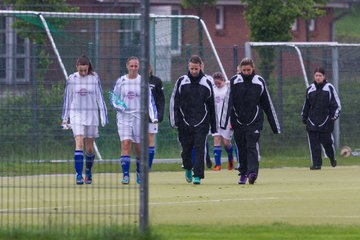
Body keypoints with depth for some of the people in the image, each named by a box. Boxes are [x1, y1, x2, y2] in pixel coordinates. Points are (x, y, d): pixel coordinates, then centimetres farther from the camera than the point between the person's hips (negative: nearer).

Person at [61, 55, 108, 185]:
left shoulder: (94, 78, -1)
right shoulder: (72, 79, 0)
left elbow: (100, 97, 3)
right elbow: (67, 98, 7)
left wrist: (103, 115, -1)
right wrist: (65, 118, 8)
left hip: (91, 115, 1)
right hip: (76, 114, -1)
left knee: (89, 148, 7)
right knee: (79, 144, -15)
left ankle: (88, 171, 29)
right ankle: (79, 175, -19)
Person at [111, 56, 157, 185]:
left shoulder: (142, 81, 2)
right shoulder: (121, 81, 4)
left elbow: (149, 100, 2)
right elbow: (113, 98, 9)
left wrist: (153, 117, -8)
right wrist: (118, 105, -13)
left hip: (139, 116, 0)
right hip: (124, 116, 0)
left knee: (139, 147, 5)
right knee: (125, 144, -14)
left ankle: (139, 173, 28)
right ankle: (125, 175, -16)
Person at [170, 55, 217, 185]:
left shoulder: (206, 83, 6)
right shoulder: (181, 81, 4)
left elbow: (212, 105, 11)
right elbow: (174, 101, 4)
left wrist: (213, 125, 11)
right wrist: (175, 120, -6)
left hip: (202, 122, -1)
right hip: (184, 122, 1)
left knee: (200, 149, -10)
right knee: (186, 149, 7)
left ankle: (198, 175, -10)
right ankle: (188, 169, 34)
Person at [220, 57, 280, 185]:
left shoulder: (259, 82, 4)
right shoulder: (234, 81, 1)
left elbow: (267, 104, 8)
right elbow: (228, 102, -6)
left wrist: (275, 125, 9)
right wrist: (224, 121, -17)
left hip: (254, 121, -1)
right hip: (238, 120, 1)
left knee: (252, 146, -14)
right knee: (241, 149, 7)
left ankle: (252, 172, -24)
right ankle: (243, 173, 17)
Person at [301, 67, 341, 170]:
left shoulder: (329, 88, 1)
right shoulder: (310, 89, 12)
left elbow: (336, 103, 1)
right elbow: (306, 104, 20)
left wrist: (334, 116, -9)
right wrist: (304, 117, 18)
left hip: (326, 121, -3)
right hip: (312, 122, 3)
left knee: (327, 142, 1)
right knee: (314, 144, -3)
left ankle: (332, 158, 28)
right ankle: (316, 163, 0)